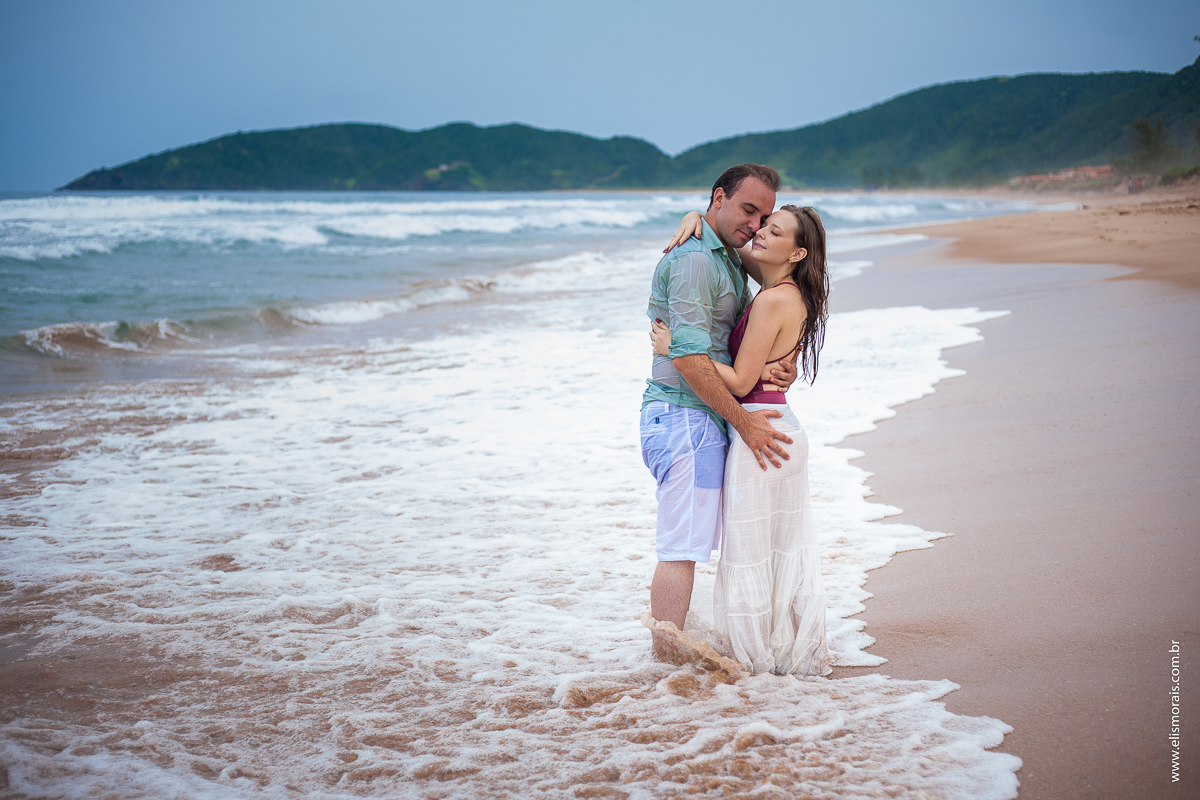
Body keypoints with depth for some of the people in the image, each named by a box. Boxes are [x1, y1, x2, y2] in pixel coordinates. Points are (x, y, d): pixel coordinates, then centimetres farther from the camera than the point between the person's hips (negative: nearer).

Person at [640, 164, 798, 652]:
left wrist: (780, 364, -2)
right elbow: (688, 357, -23)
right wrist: (743, 422, -19)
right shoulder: (694, 259, -15)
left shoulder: (729, 259, 17)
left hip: (707, 418, 10)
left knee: (684, 545, 15)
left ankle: (667, 655, 22)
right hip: (685, 415, -10)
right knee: (682, 548, -7)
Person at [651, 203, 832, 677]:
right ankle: (800, 654, 24)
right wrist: (696, 218, 0)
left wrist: (677, 349, -15)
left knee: (748, 552, 3)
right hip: (785, 429, 9)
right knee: (788, 549, 15)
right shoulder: (791, 292, 8)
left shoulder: (772, 302, -19)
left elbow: (740, 381, -18)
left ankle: (757, 659, 13)